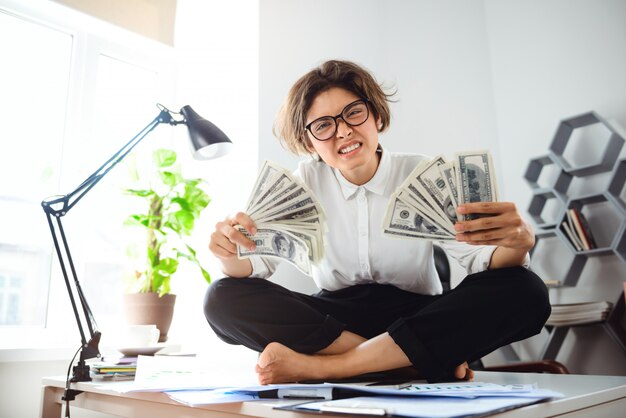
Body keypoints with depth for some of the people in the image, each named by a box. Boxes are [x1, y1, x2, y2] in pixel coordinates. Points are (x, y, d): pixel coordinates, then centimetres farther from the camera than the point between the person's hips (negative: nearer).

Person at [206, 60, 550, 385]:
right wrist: (229, 254, -29)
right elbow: (258, 260, -6)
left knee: (524, 292, -26)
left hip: (417, 318, 0)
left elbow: (479, 257, -13)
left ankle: (317, 365, -29)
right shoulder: (307, 181, 1)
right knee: (223, 298, -22)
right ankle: (424, 359, -24)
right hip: (333, 318, 1)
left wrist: (517, 243, -36)